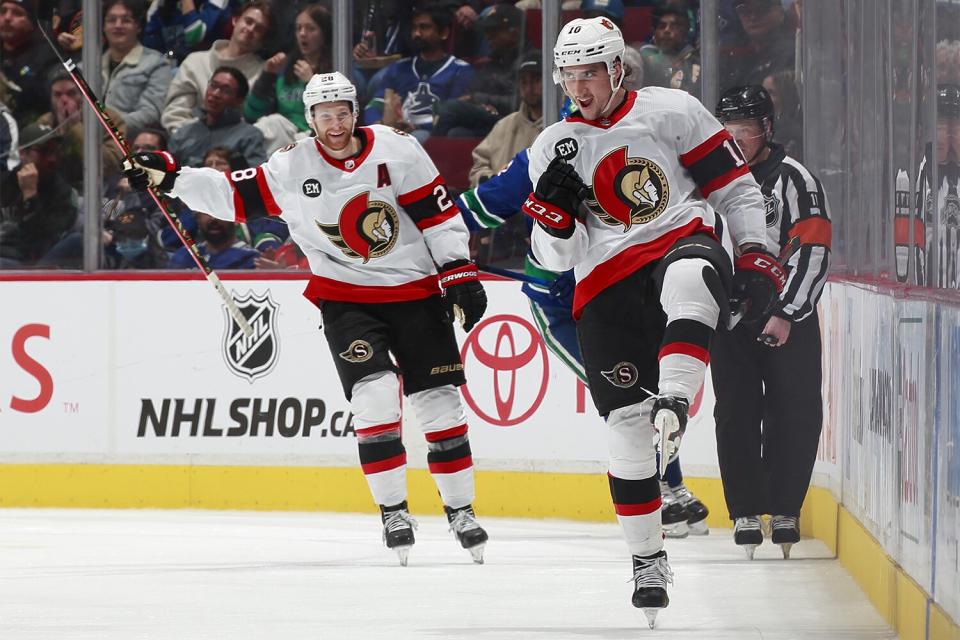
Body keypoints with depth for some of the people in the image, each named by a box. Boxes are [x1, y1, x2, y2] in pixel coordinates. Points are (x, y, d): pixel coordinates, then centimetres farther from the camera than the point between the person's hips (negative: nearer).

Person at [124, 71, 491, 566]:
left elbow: (438, 213, -5)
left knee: (440, 403, 1)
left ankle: (460, 509, 17)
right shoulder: (292, 168, -5)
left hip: (415, 290, 0)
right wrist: (170, 176, -14)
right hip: (346, 298, 0)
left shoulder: (395, 150, -9)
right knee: (374, 393, -19)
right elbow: (234, 194, -2)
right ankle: (393, 512, -9)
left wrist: (459, 274, -9)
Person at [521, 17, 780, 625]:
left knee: (690, 280, -42)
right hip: (607, 285, 3)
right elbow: (557, 257, 7)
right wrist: (553, 208, -13)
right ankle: (648, 557, 9)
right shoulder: (554, 148, 9)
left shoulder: (670, 112, 1)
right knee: (627, 422, -3)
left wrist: (755, 254, -3)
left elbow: (733, 184, 5)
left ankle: (674, 402, -54)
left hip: (682, 239, -2)